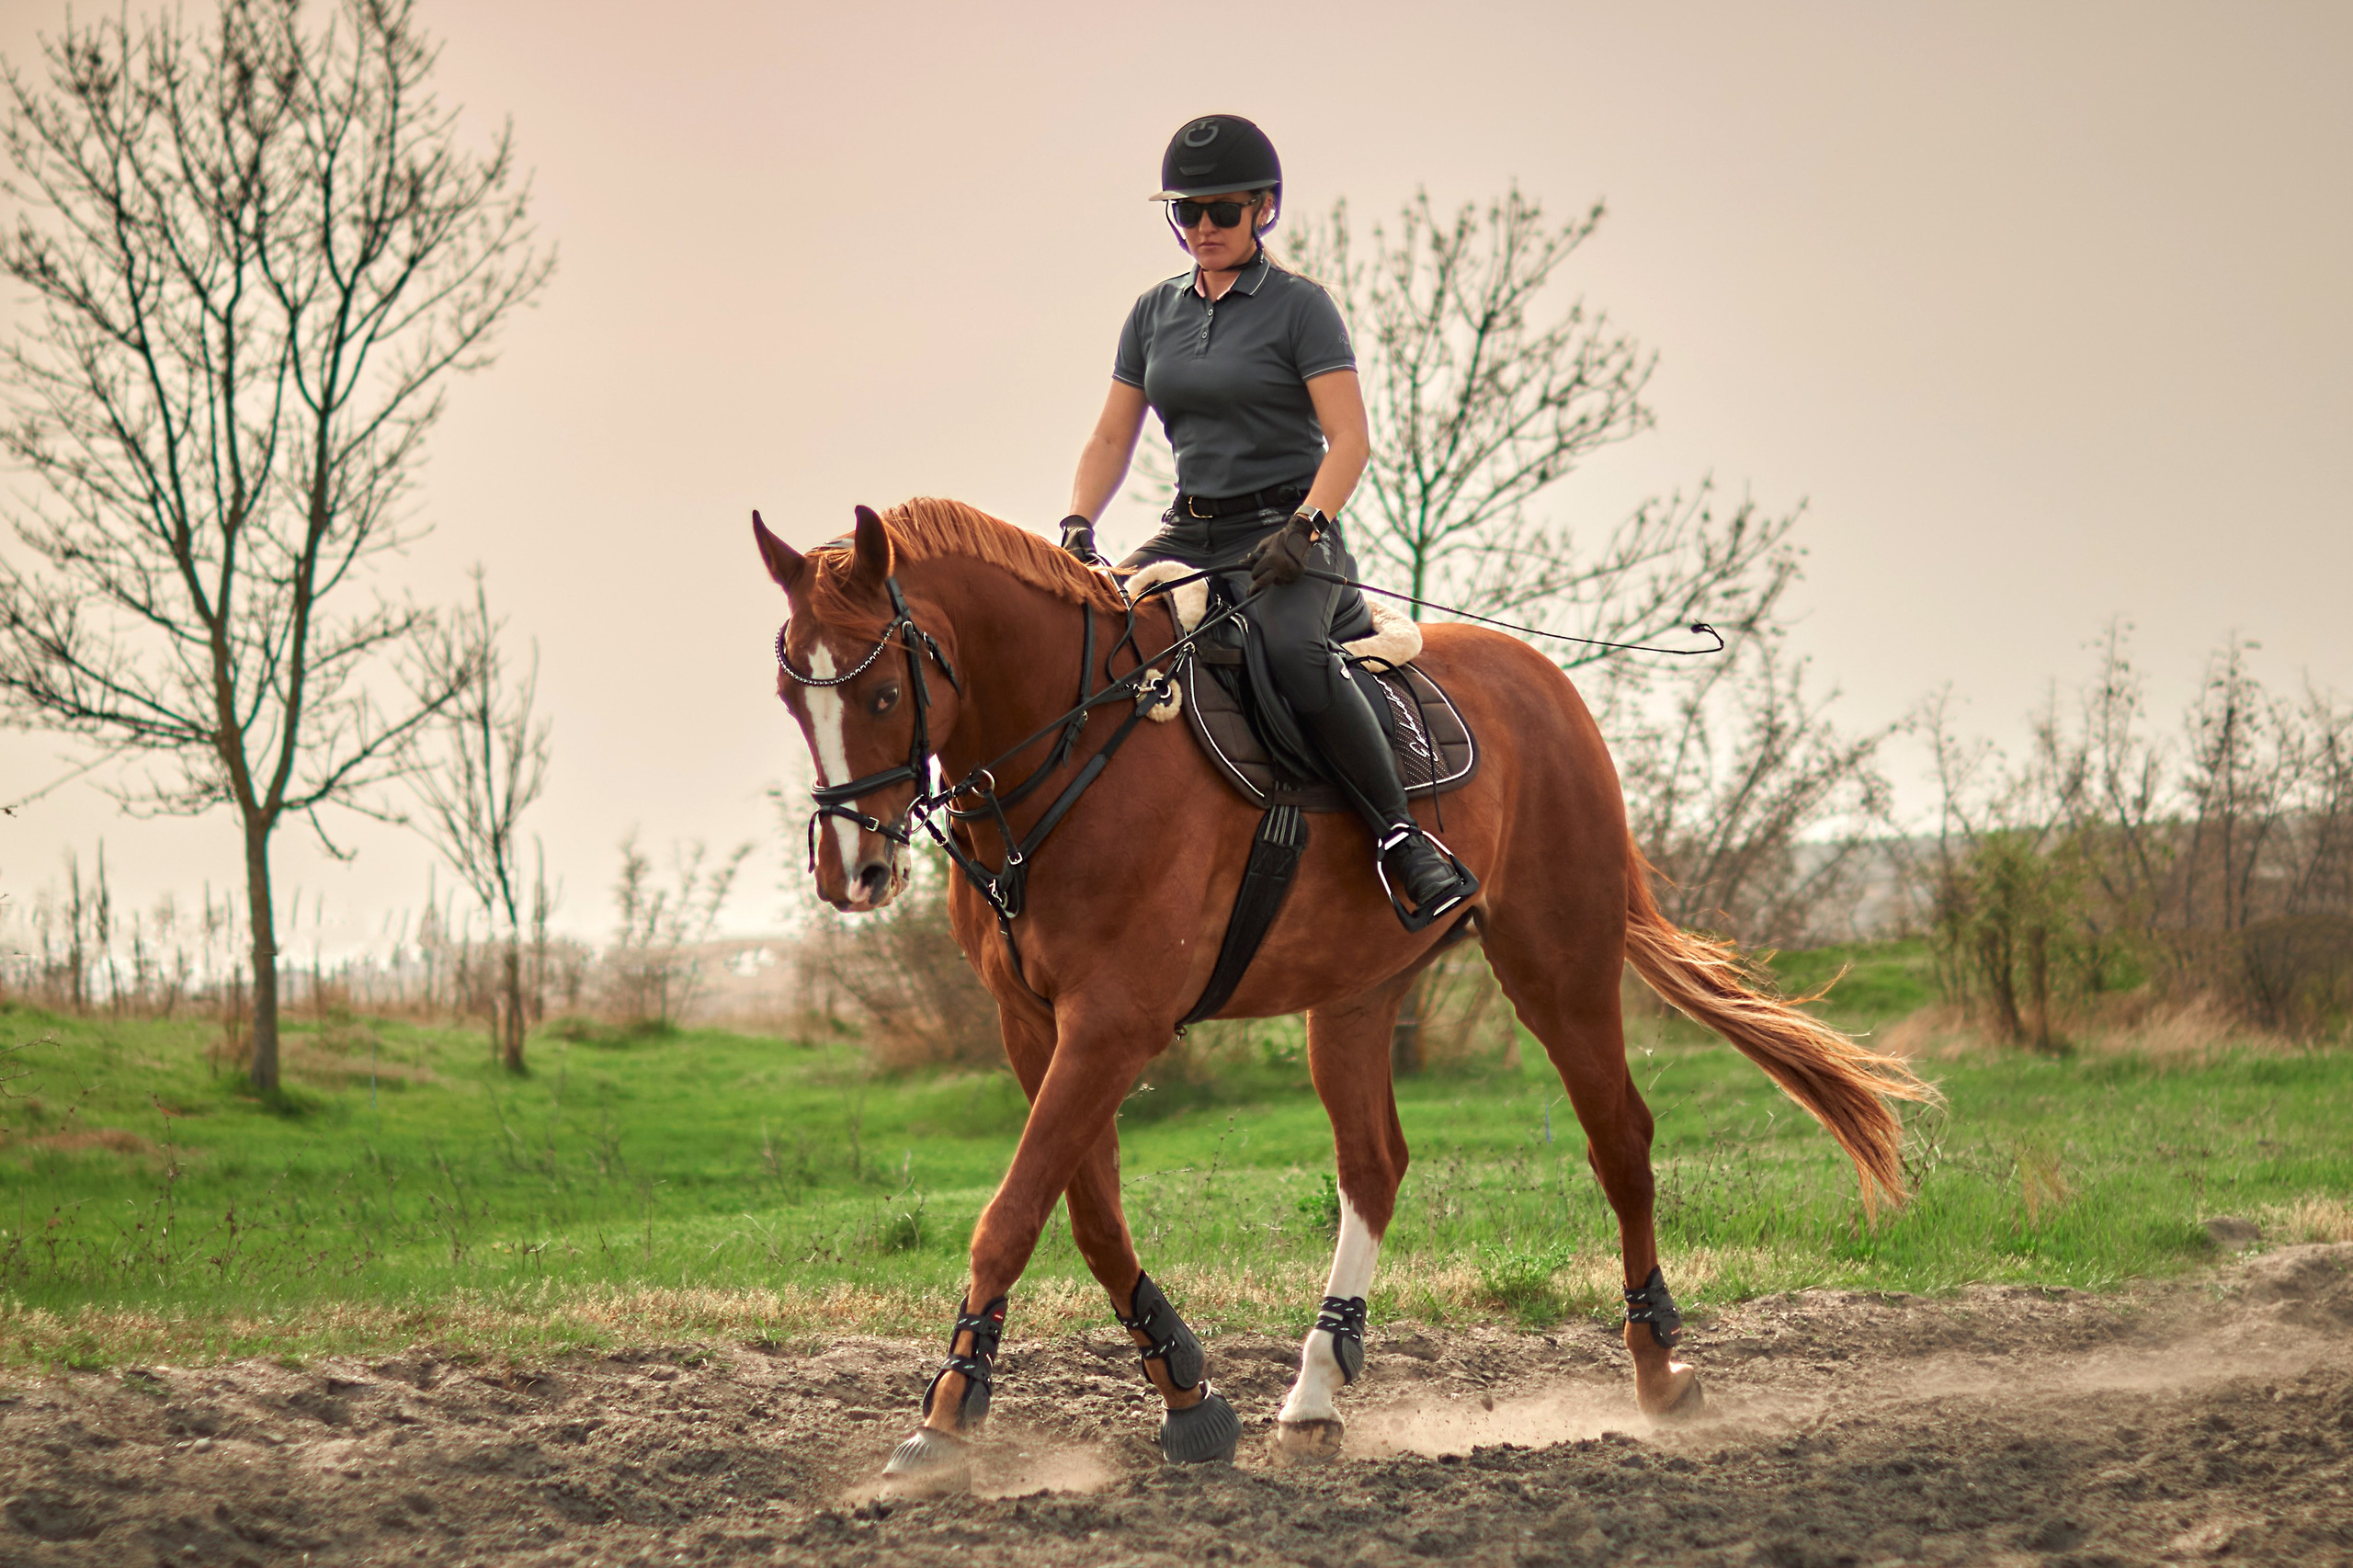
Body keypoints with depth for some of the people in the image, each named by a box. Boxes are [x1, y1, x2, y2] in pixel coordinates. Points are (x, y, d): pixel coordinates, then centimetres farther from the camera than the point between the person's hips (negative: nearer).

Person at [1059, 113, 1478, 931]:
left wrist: (1303, 527, -24)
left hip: (1287, 534, -6)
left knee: (1289, 650, -36)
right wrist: (1077, 526, -3)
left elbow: (1350, 440, -9)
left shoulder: (1299, 306, -2)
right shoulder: (1154, 313, 14)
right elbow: (1111, 440, 15)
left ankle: (1403, 841, -30)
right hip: (1190, 536, 6)